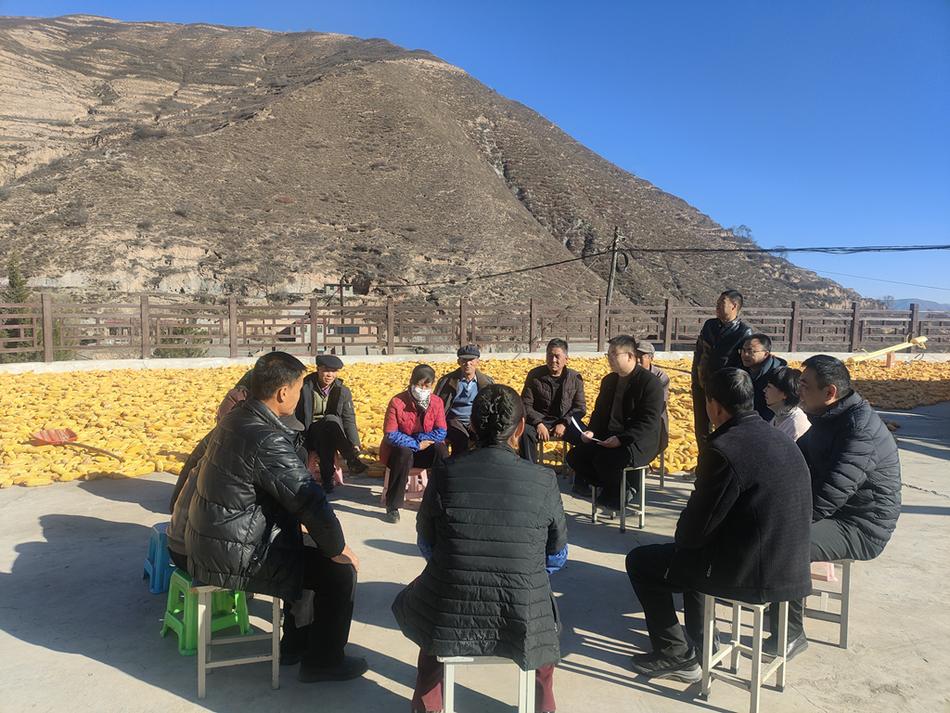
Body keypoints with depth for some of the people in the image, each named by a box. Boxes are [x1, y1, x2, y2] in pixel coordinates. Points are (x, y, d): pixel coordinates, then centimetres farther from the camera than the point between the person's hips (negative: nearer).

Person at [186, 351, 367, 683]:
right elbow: (311, 502, -23)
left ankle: (296, 640, 37)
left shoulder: (235, 419, 3)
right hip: (236, 559, -10)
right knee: (340, 571, -1)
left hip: (209, 544, 10)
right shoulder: (268, 440, -27)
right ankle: (322, 661, 17)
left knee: (306, 549, 25)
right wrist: (339, 549, -8)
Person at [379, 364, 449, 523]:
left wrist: (415, 438, -21)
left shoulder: (437, 402, -7)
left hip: (425, 450, 3)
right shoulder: (397, 402, -18)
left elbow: (441, 433, -12)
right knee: (404, 452, -36)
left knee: (440, 449, -27)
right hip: (400, 451, -3)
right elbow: (390, 435, -21)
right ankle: (392, 507, -23)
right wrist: (417, 444, -23)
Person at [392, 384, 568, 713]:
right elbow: (557, 558, 4)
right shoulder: (544, 481, -10)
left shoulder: (444, 473, -10)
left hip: (450, 621, 0)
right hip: (524, 625, 0)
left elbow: (427, 547, 6)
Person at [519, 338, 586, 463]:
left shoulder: (575, 378, 4)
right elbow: (526, 405, 0)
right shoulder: (534, 375, 1)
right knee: (525, 432, -33)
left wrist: (564, 424, -12)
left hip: (567, 422, 1)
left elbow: (580, 407, 4)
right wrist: (538, 424, -17)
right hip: (540, 421, -1)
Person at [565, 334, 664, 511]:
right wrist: (591, 431, 0)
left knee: (604, 460, -31)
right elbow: (599, 411, 21)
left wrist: (621, 439, -27)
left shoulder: (650, 382, -11)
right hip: (607, 437, 8)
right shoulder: (609, 380, 13)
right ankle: (612, 488, 7)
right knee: (574, 456, -9)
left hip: (639, 442, -7)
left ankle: (621, 491, 1)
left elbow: (649, 422, -18)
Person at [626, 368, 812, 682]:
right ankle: (698, 640, 37)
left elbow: (696, 526, -16)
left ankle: (677, 655, 16)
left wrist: (681, 539, 7)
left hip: (752, 574, -8)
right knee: (691, 550, 32)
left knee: (640, 561, 9)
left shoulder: (723, 449, -22)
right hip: (788, 567, 8)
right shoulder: (780, 439, 4)